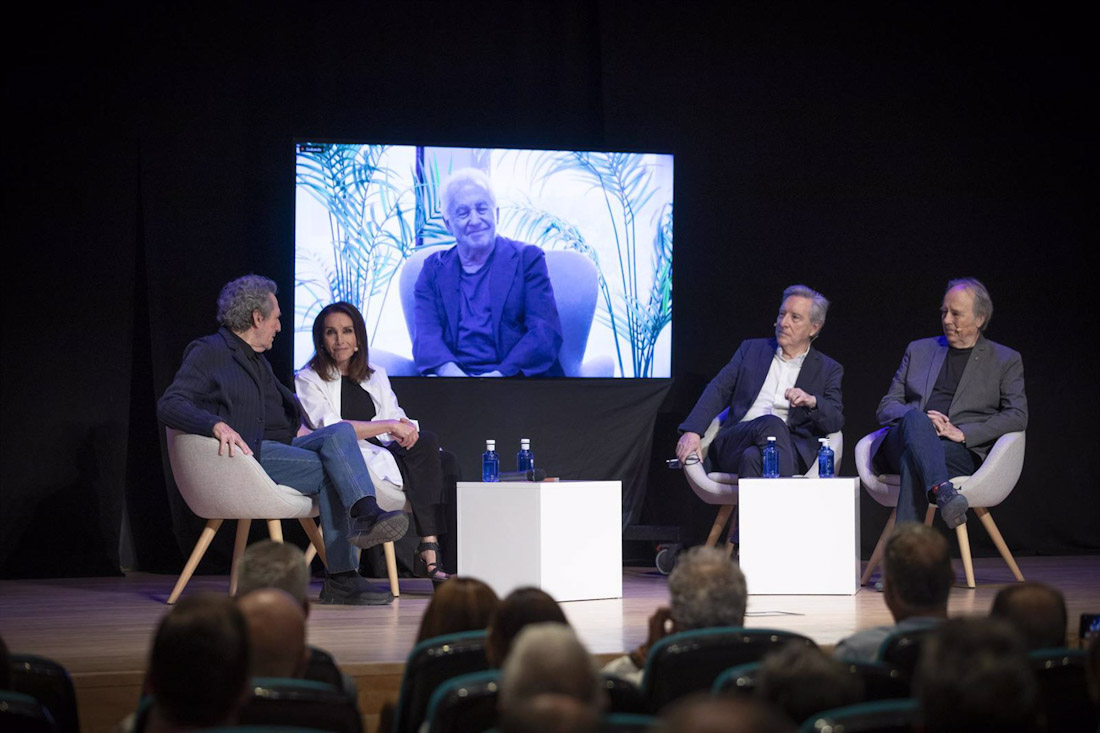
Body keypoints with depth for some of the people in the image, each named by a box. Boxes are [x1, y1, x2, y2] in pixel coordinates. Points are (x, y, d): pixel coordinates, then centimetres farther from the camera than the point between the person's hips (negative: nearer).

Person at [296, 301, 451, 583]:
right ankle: (429, 552, -33)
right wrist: (390, 425, -16)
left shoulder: (376, 376, 23)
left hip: (383, 452, 6)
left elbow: (395, 415, 16)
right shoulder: (309, 380, 5)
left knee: (427, 441, -28)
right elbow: (330, 428, -10)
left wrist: (406, 428, -10)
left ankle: (431, 552, -36)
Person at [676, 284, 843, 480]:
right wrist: (692, 432, -4)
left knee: (753, 456, -38)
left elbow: (836, 421, 5)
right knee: (772, 423, -35)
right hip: (734, 445, 1)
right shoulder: (752, 349, 21)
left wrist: (812, 401, -18)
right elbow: (718, 390, 12)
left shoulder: (828, 370, 16)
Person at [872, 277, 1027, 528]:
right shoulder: (919, 350, 25)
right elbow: (887, 407, 19)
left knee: (913, 461, -38)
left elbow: (1017, 416, 3)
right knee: (915, 419, -37)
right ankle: (943, 491, -59)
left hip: (962, 452, -2)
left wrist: (963, 432, -10)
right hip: (901, 447, 2)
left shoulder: (1006, 360, 16)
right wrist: (919, 418, -6)